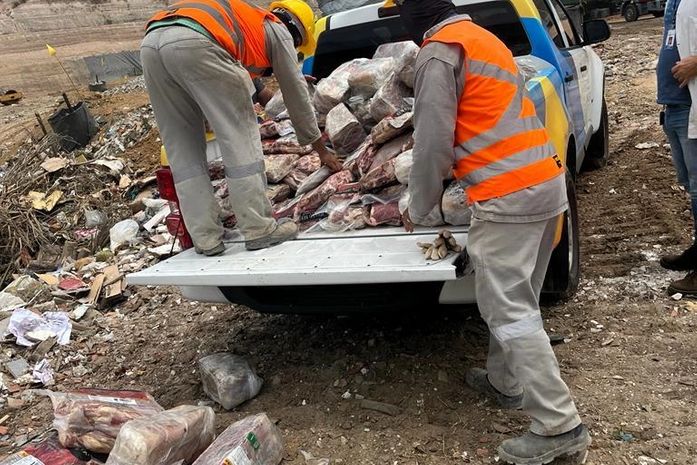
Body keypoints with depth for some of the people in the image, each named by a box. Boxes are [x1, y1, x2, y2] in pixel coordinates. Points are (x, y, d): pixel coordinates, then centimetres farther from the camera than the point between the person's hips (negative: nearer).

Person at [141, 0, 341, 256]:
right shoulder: (278, 31, 22)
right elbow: (297, 96, 25)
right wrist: (322, 151, 34)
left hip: (151, 43, 8)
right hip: (194, 42, -8)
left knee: (182, 149, 11)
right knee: (240, 135, 3)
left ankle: (206, 238, 11)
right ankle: (259, 229, 5)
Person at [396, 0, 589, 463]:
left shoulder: (438, 51, -6)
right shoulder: (486, 39, 23)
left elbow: (434, 140, -9)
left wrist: (419, 208, 3)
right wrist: (457, 170, 35)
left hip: (508, 194, -10)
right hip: (547, 179, 10)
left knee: (509, 311, -5)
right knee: (516, 299, 19)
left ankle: (560, 425, 0)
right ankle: (505, 381, 33)